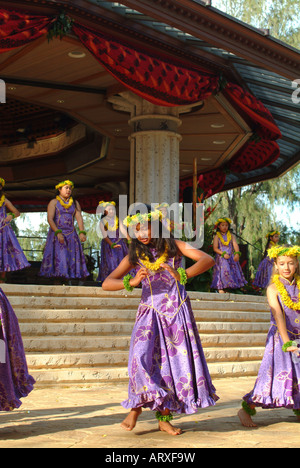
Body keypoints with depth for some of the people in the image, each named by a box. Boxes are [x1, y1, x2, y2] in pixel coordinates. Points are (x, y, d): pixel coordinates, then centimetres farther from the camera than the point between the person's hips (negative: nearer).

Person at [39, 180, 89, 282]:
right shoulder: (54, 202, 3)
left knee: (72, 258, -5)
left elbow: (79, 218, 0)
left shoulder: (75, 203, 13)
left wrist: (82, 232, -17)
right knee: (58, 257, -12)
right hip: (56, 234, -3)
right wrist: (58, 233, -23)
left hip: (71, 234, 4)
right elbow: (50, 219, -9)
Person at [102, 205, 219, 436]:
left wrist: (181, 275, -30)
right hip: (151, 312, 0)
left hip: (177, 311, 0)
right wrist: (131, 282, -21)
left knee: (177, 360, -2)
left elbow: (207, 260, -14)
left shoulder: (174, 246, 0)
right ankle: (137, 405, 1)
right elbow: (107, 283, -2)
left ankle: (164, 418, 10)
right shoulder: (134, 256, 4)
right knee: (142, 355, -20)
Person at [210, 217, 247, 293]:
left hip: (231, 258, 3)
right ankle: (221, 289, -13)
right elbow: (215, 248, -3)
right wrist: (223, 253, -17)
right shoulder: (217, 236, 4)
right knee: (222, 272, -14)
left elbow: (235, 245, -1)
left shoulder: (231, 236, 12)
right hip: (221, 258, -3)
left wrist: (237, 253, -19)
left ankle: (229, 289, -4)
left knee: (232, 271, -4)